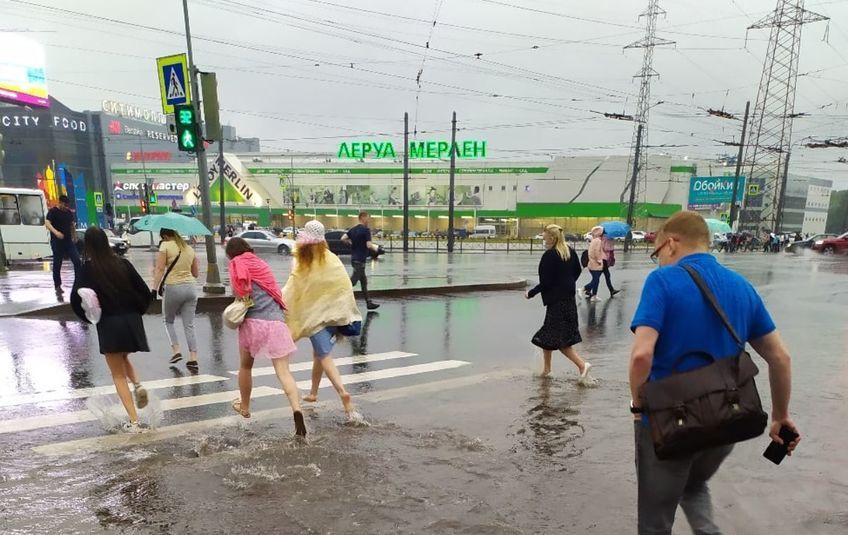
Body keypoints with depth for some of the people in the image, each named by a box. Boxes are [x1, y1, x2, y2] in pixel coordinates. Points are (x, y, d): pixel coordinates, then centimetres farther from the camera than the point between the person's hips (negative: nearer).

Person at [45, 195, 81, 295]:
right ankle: (58, 286, 12)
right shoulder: (53, 211, -6)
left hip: (69, 241, 5)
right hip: (57, 242, -5)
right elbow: (47, 223, -19)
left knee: (77, 261, -5)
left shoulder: (69, 212, 12)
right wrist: (56, 232, -36)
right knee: (57, 264, 3)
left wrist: (74, 237, 23)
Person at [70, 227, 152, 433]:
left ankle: (134, 422, 5)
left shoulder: (88, 269, -7)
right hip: (132, 321, 3)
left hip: (108, 324, -3)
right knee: (124, 359, 31)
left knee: (118, 374, 8)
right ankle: (138, 385, 3)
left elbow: (76, 299, -13)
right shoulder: (122, 263, 1)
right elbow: (145, 292, -1)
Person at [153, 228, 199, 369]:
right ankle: (193, 358, 1)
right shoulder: (190, 249, 12)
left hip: (173, 287, -4)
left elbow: (160, 269, -11)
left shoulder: (165, 245, -2)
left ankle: (176, 350, 9)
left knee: (169, 321, 19)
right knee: (189, 325, 5)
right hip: (191, 287, 4)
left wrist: (154, 288, -10)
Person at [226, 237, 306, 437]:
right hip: (276, 322, 3)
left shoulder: (238, 265, 8)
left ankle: (244, 407, 38)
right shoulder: (261, 263, 22)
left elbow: (242, 293, -5)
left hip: (253, 322, -3)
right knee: (284, 371, -5)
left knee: (245, 366, 22)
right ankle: (297, 410, -24)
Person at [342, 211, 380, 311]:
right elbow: (369, 245, -21)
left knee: (363, 280, 13)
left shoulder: (353, 229, 9)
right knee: (353, 281, -4)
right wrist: (375, 248, -2)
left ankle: (368, 302, 18)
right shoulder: (365, 230, -14)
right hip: (360, 259, -9)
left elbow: (343, 239, 6)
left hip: (354, 257, 9)